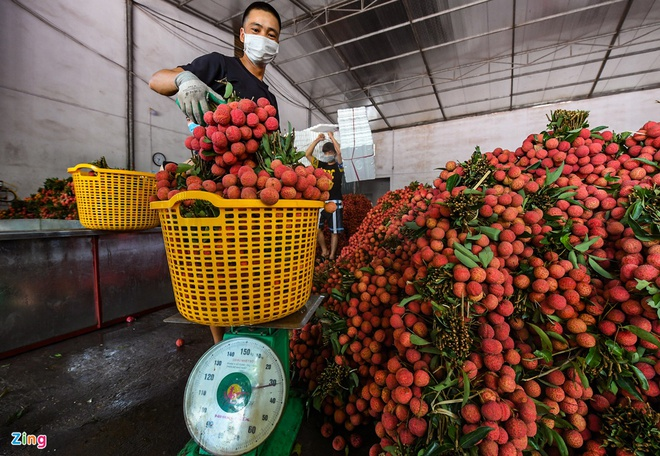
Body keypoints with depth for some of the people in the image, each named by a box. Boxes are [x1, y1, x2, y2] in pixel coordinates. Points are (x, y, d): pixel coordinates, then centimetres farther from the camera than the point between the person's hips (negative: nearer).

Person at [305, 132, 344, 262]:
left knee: (334, 231, 4)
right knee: (317, 227, 4)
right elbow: (307, 154, 2)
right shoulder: (320, 165, 11)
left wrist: (332, 137, -3)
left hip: (334, 202, -3)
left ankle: (332, 255, 14)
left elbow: (339, 151, -13)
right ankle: (324, 251, 22)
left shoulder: (338, 167, 4)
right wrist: (317, 140, 0)